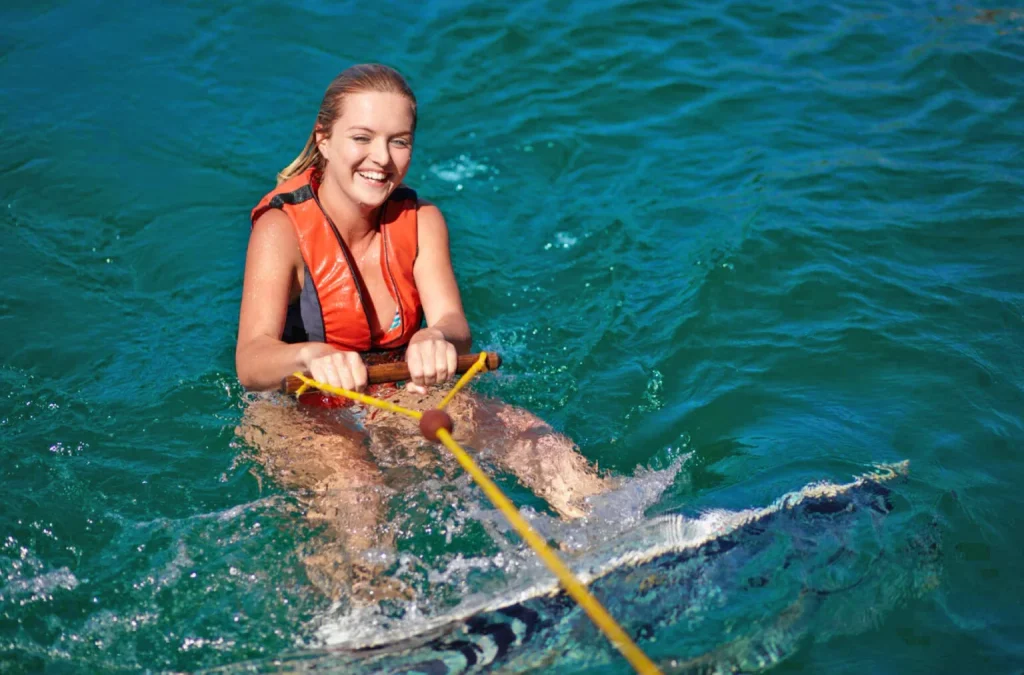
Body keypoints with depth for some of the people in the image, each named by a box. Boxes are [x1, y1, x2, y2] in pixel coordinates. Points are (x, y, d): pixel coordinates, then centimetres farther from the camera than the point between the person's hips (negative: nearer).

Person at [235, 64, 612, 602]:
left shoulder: (420, 220, -1)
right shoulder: (282, 228, -14)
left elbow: (454, 323, -18)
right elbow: (250, 362, -29)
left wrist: (435, 340, -45)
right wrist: (313, 356, -53)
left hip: (398, 403, 3)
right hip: (297, 416, -3)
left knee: (523, 432, -24)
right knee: (354, 491, -38)